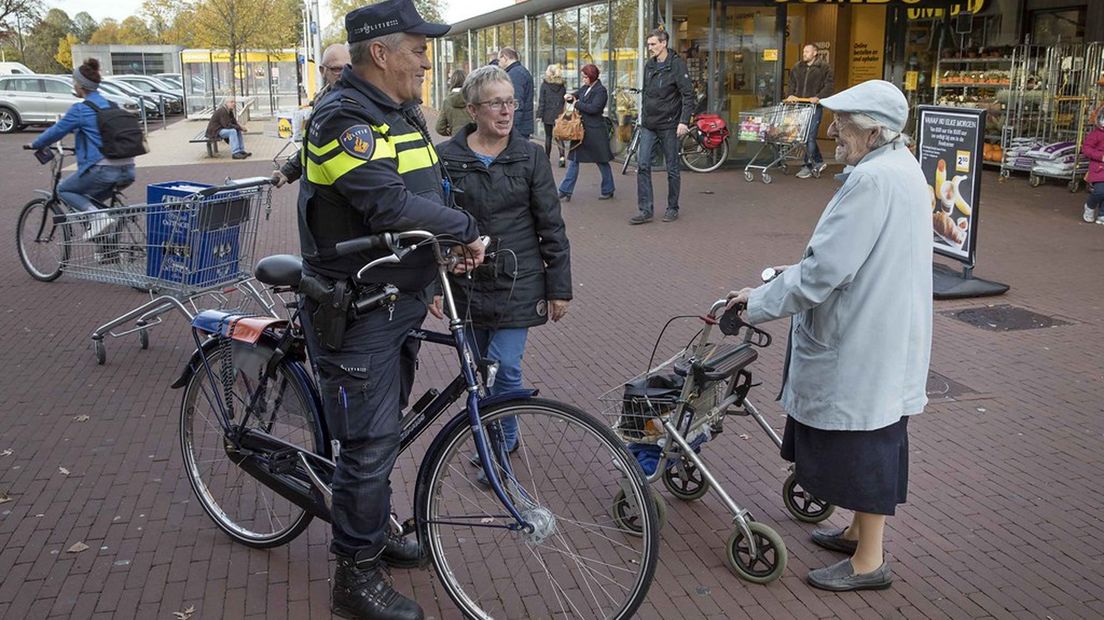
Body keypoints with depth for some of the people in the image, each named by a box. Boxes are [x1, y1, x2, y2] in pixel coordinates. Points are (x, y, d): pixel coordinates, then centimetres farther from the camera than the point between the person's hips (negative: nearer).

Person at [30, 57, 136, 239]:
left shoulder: (80, 109, -5)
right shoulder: (110, 105, 16)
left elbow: (57, 130, 2)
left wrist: (35, 145, 20)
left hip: (102, 170, -7)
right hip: (127, 171, 7)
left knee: (64, 190, 15)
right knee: (90, 198, 29)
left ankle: (97, 217, -9)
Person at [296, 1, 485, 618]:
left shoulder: (405, 114, 11)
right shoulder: (343, 119, -20)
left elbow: (431, 194, 14)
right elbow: (390, 204, -31)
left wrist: (452, 246, -3)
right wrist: (467, 229, -19)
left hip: (402, 302, 9)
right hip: (355, 312, -9)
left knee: (385, 429, 22)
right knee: (370, 441, -2)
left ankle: (375, 530, 40)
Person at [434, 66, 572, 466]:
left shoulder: (530, 157, -3)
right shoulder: (447, 158, -2)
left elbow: (551, 227, 0)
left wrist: (560, 288, -1)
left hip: (517, 284, -1)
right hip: (466, 284, 2)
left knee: (504, 367, -7)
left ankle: (502, 444, 16)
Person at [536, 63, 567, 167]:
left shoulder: (545, 85, -6)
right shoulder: (562, 86, 3)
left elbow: (542, 101, -7)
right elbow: (564, 100, 5)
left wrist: (539, 115, -4)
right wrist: (563, 113, 12)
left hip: (548, 115, -2)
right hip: (559, 115, 2)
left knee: (548, 136, 11)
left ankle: (547, 157, 18)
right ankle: (562, 156, -15)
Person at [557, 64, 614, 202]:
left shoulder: (601, 90, -11)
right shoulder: (585, 88, 11)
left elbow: (594, 108, -22)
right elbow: (576, 95, 20)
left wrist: (577, 104, -13)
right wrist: (569, 97, -3)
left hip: (595, 132, -8)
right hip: (581, 129, 8)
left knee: (602, 162, 5)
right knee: (574, 160, 4)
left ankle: (608, 191, 19)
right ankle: (565, 191, 5)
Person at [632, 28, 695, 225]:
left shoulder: (677, 65, -9)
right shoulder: (649, 66, 11)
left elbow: (688, 95, -13)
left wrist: (684, 121, -19)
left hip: (669, 126, -6)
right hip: (648, 125, 6)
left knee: (672, 168, 5)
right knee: (642, 165, -3)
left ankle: (672, 208, 17)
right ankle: (645, 210, 0)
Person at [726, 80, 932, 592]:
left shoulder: (872, 181, -25)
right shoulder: (902, 167, 8)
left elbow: (823, 272, -26)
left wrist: (759, 303, -15)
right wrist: (795, 272, 16)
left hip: (865, 344, -10)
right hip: (886, 337, 10)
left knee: (864, 446, 2)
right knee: (872, 439, 21)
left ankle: (869, 561, 16)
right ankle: (860, 532, 38)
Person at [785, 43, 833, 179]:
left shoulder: (824, 67, 0)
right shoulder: (797, 68, 14)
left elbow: (828, 86, -5)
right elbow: (791, 84, 18)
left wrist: (818, 97, -19)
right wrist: (790, 95, -1)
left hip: (815, 106, -5)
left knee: (810, 136, -8)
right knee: (805, 136, 9)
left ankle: (808, 166, -3)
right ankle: (819, 162, 24)